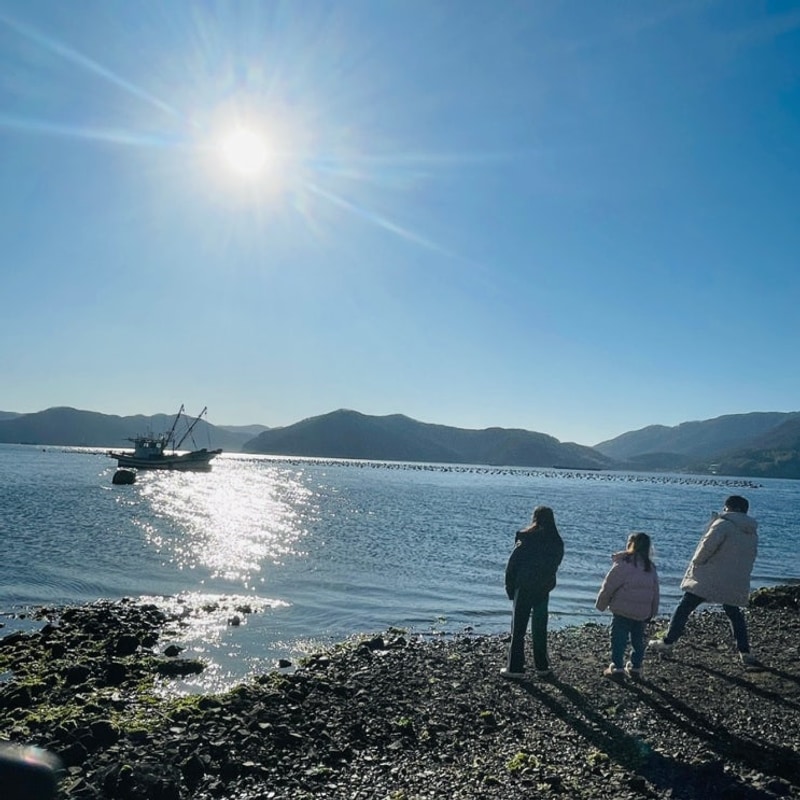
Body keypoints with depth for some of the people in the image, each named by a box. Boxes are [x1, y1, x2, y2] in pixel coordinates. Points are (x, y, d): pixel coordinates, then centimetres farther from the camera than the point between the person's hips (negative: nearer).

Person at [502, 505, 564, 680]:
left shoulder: (526, 539, -13)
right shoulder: (557, 543, 0)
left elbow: (512, 564, -11)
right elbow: (554, 566, 3)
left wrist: (510, 587, -3)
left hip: (524, 588, -4)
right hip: (544, 589, 4)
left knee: (518, 628, 4)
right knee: (540, 629, 16)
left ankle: (515, 668, 6)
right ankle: (542, 667, 21)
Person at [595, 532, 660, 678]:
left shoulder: (623, 564, -13)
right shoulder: (650, 567, 5)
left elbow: (608, 587, -11)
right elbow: (655, 591, 11)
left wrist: (601, 604, 1)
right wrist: (653, 611, 20)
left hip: (623, 610, -5)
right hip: (643, 613, 5)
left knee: (619, 639, 3)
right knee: (638, 639, 17)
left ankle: (617, 667, 3)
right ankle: (636, 666, 22)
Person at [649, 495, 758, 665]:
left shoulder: (724, 524, -11)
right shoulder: (752, 532, 12)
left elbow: (708, 544, -23)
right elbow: (749, 558, 16)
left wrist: (696, 562, -9)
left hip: (709, 579, -6)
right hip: (735, 584, 6)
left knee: (684, 608, 4)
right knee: (735, 614, 23)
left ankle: (667, 642, 8)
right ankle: (745, 653, 19)